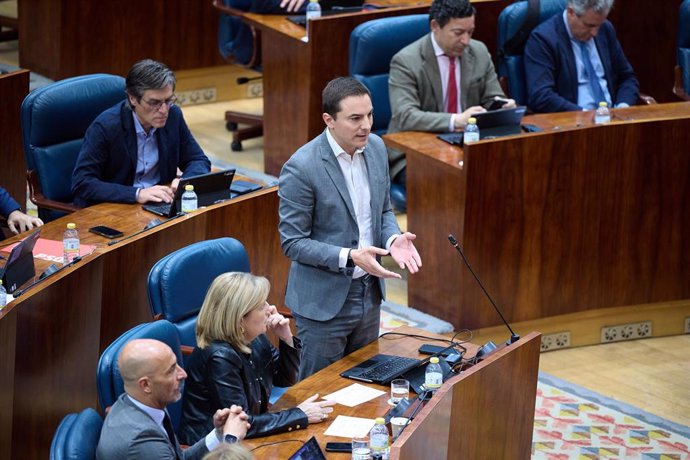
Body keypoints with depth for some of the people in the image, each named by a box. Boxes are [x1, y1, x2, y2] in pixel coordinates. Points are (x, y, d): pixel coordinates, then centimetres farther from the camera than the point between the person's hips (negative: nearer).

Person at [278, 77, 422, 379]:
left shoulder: (375, 147, -1)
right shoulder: (301, 167, -21)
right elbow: (292, 242, -17)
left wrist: (393, 239, -9)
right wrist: (349, 257, -28)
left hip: (369, 294, 6)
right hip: (324, 301, -6)